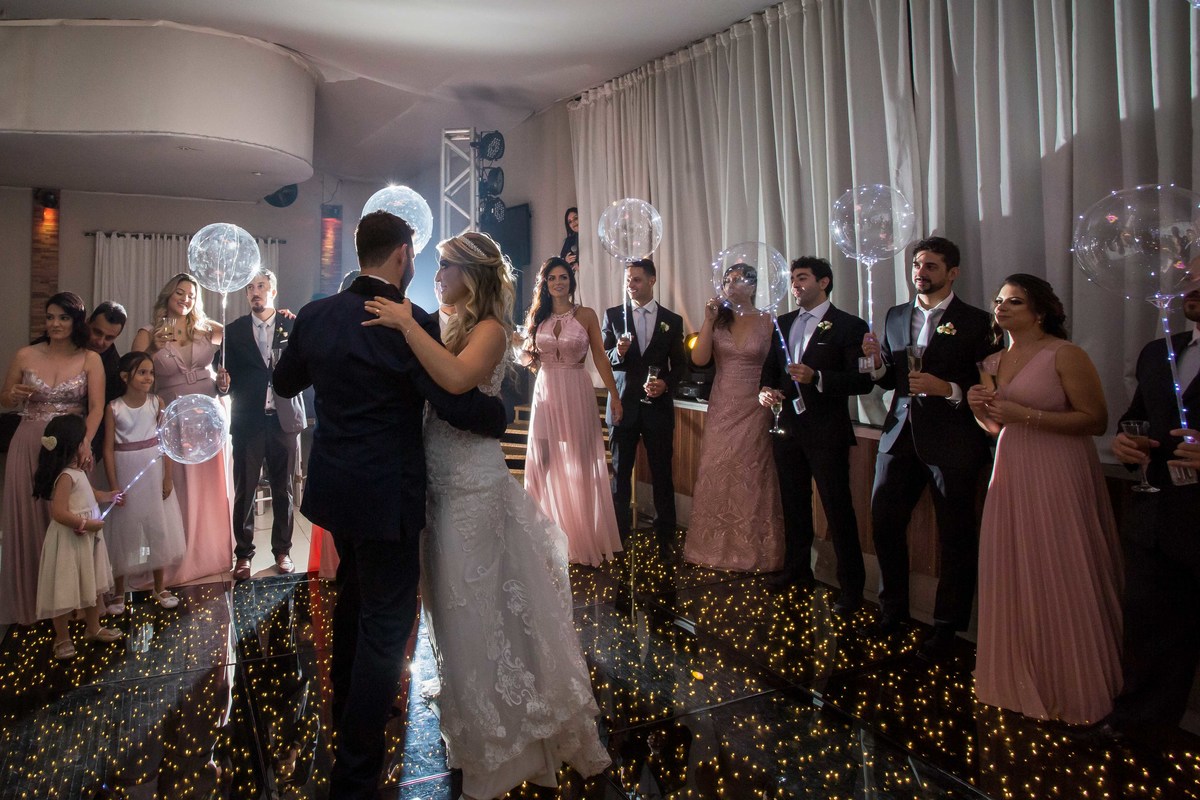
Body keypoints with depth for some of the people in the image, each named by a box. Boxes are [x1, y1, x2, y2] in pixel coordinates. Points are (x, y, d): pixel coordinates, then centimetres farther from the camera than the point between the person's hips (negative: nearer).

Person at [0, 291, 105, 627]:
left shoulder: (90, 360, -2)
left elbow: (96, 407, -12)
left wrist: (85, 441, -28)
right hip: (29, 448, 2)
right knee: (27, 521, 8)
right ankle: (29, 600, 23)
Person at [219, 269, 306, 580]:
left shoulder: (293, 326, 6)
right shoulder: (234, 330, 9)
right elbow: (229, 375, 7)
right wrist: (225, 381, -15)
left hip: (284, 418, 0)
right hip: (248, 421, 1)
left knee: (283, 489, 7)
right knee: (244, 490, 2)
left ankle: (282, 550, 19)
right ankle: (243, 554, 15)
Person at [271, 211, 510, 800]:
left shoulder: (316, 315, -1)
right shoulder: (414, 325, -19)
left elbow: (284, 383, 13)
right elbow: (459, 405, -23)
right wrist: (504, 416, -5)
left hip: (334, 486, 7)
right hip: (386, 496, -7)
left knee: (353, 597, 28)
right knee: (386, 623, 5)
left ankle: (346, 709, 49)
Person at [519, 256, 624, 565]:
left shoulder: (586, 315, 0)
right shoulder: (536, 316, 9)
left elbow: (600, 357, 1)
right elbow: (530, 358, 16)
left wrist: (614, 394, -4)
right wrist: (524, 350, -7)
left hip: (577, 392, -2)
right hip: (545, 392, 3)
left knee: (580, 463, 2)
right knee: (545, 462, 3)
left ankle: (583, 536, 14)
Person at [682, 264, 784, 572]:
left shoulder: (767, 322, -1)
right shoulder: (718, 320, 5)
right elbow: (699, 359, -6)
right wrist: (709, 321, -12)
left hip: (753, 410, -3)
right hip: (721, 408, 3)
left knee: (750, 477, 3)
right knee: (716, 475, 6)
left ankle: (751, 551, 18)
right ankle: (716, 547, 20)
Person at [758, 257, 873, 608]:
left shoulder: (849, 326, -7)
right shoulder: (783, 322, 12)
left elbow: (863, 380, -13)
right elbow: (770, 365, 19)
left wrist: (817, 377, -25)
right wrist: (766, 389, -3)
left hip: (826, 432, -6)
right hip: (788, 427, 6)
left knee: (838, 508, -1)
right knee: (793, 503, 17)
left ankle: (852, 586, 11)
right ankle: (797, 568, 33)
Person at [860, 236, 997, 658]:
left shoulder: (976, 322, -5)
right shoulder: (896, 316, 11)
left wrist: (948, 389, -23)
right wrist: (877, 361, -6)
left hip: (953, 442, -5)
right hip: (901, 435, 5)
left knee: (955, 536, 6)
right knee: (884, 522, 9)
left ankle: (947, 625, 23)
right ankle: (893, 608, 29)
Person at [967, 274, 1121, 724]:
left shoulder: (1064, 355, -9)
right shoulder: (994, 362, 12)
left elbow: (1097, 420, -15)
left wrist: (1025, 414, -20)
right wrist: (979, 409, -1)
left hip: (1058, 477, -6)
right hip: (1010, 474, 7)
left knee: (1059, 582, 2)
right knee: (1011, 579, 10)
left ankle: (1071, 690, 20)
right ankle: (1019, 680, 26)